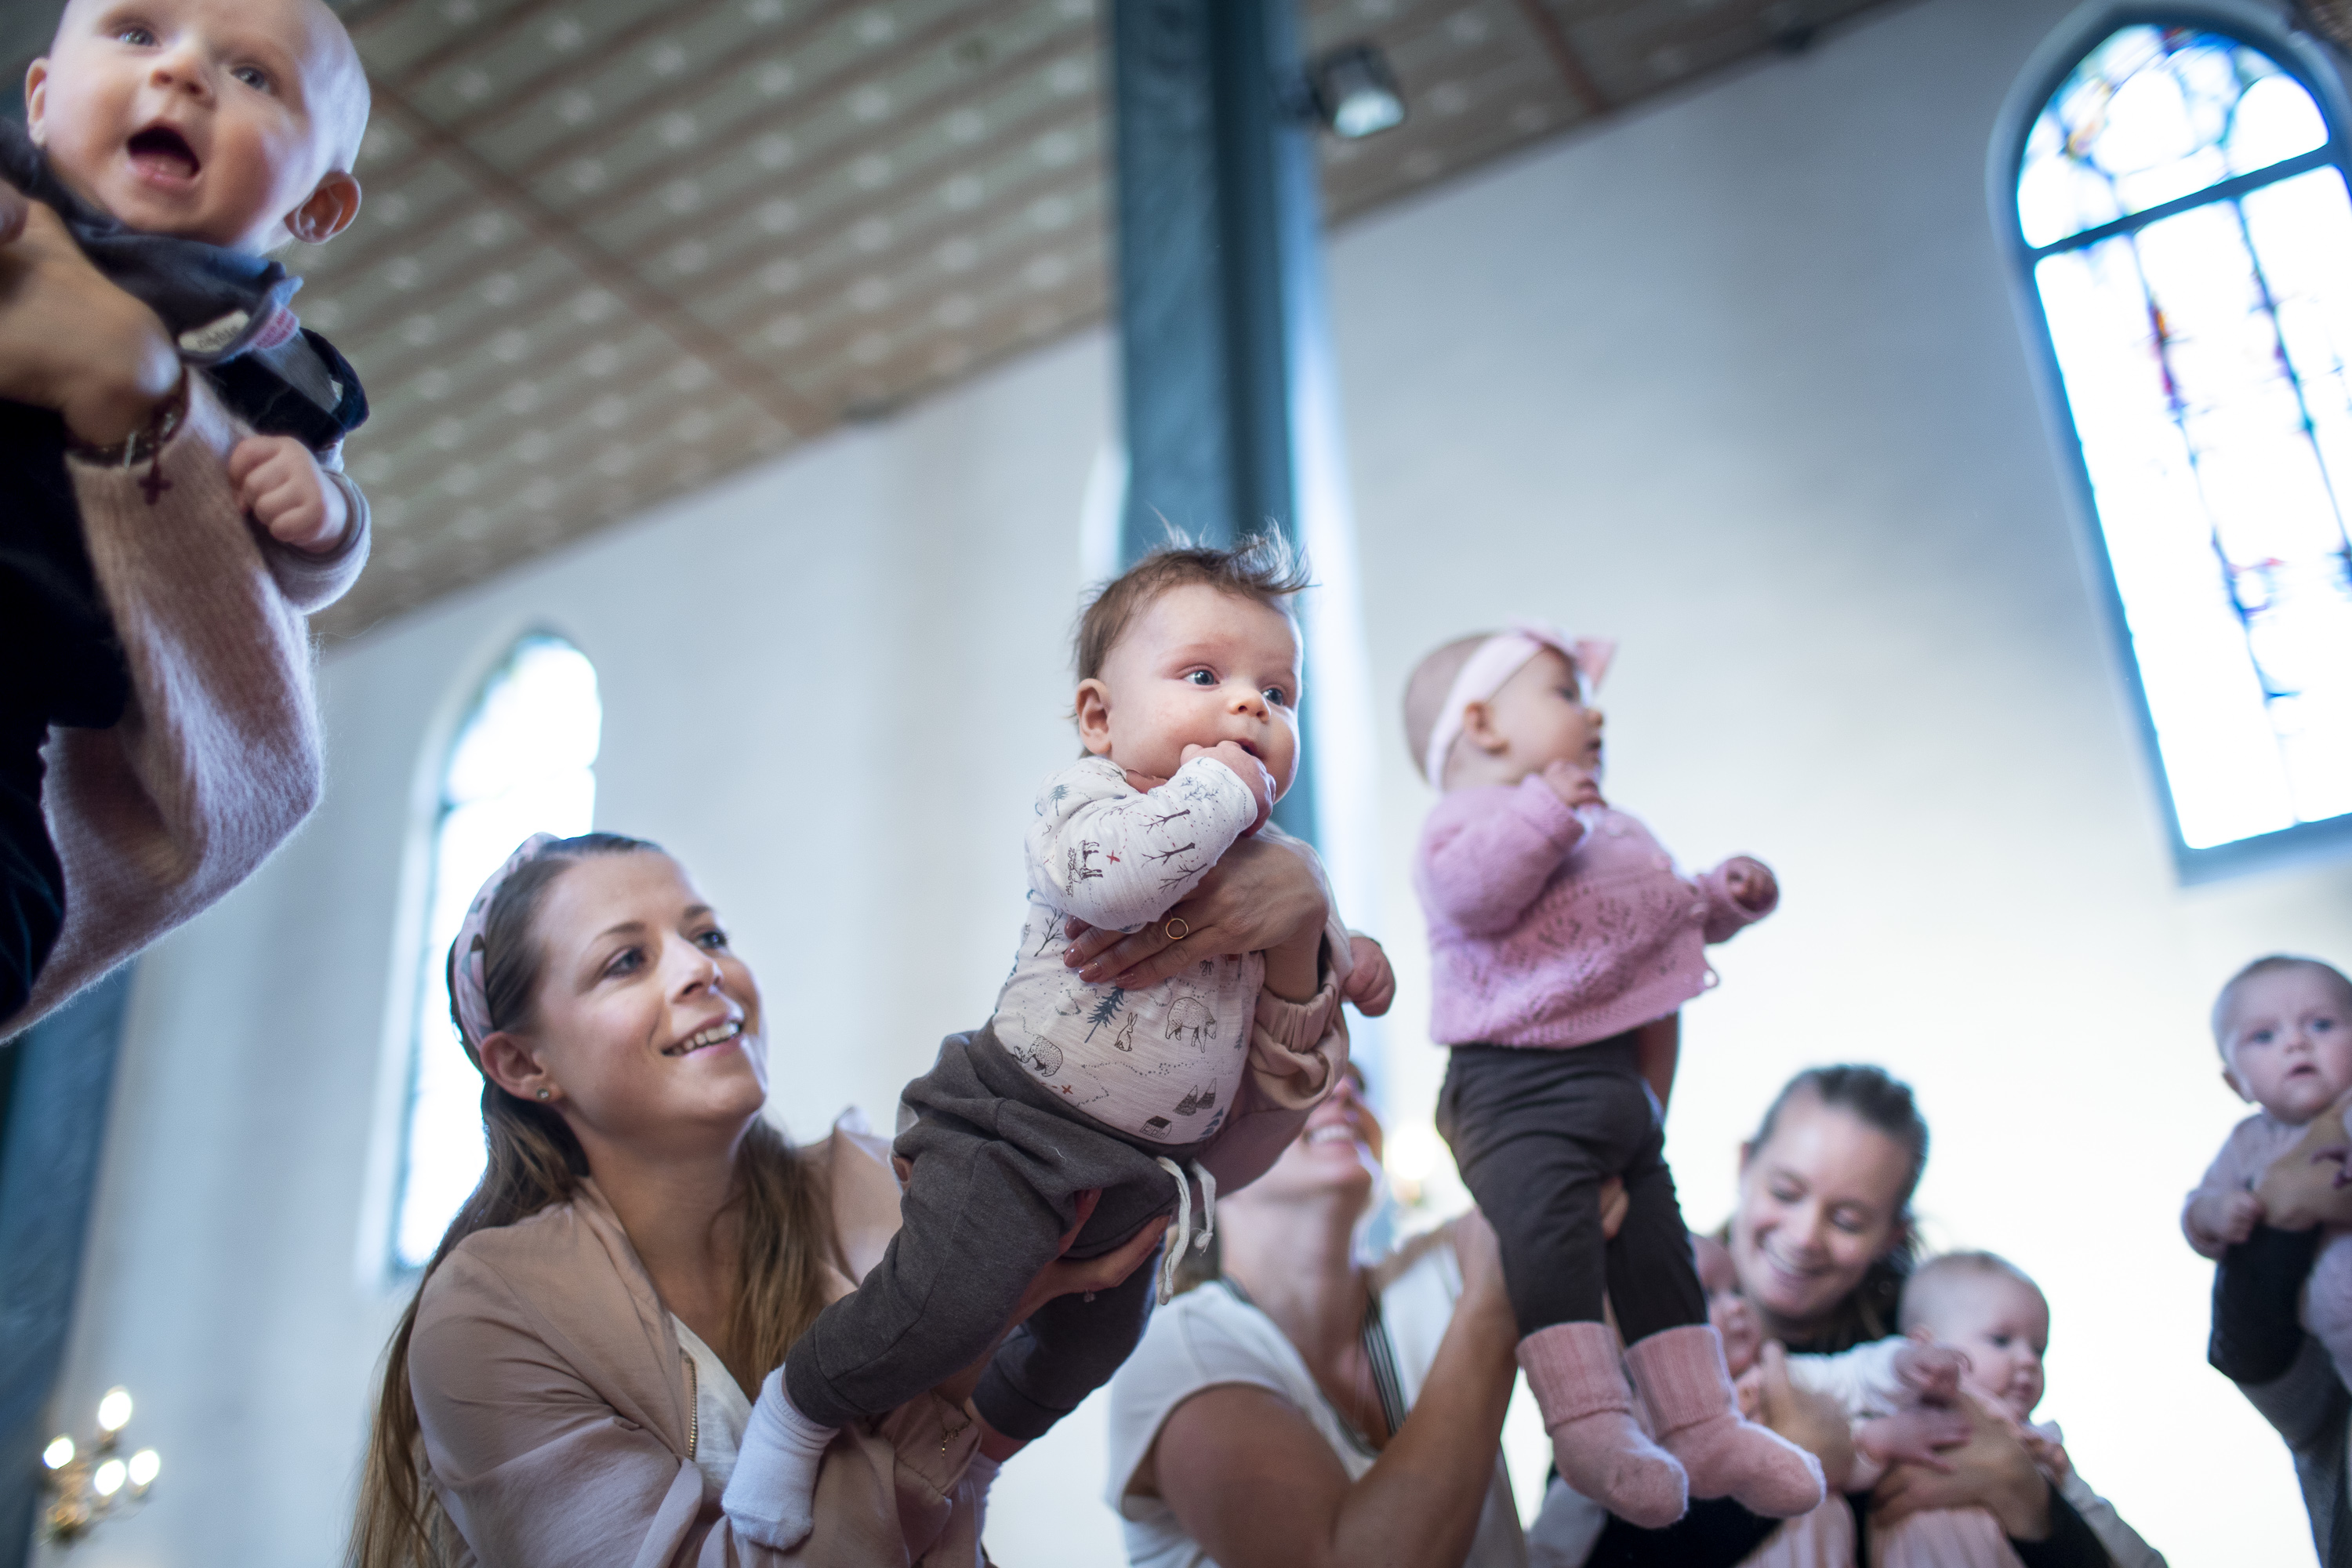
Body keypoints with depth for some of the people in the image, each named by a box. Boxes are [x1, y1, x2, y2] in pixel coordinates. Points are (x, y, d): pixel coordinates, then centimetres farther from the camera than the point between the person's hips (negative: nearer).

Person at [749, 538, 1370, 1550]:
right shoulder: (1085, 793, -7)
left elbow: (1283, 1075, 14)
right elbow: (1108, 875, -34)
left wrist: (1305, 950, -5)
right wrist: (1216, 788, -20)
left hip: (1144, 1170, 8)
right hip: (1019, 1123, -8)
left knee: (1098, 1334, 22)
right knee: (950, 1299, -23)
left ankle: (977, 1439, 50)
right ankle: (803, 1410, 4)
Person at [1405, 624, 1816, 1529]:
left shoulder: (1614, 835, 26)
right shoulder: (1471, 815, -3)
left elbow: (1671, 912, 36)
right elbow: (1468, 893, -25)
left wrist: (1725, 894, 18)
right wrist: (1544, 811, -27)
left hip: (1621, 1080, 9)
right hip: (1517, 1082, -9)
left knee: (1657, 1250, 11)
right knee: (1551, 1236, -25)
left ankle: (1703, 1425, 17)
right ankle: (1587, 1421, -27)